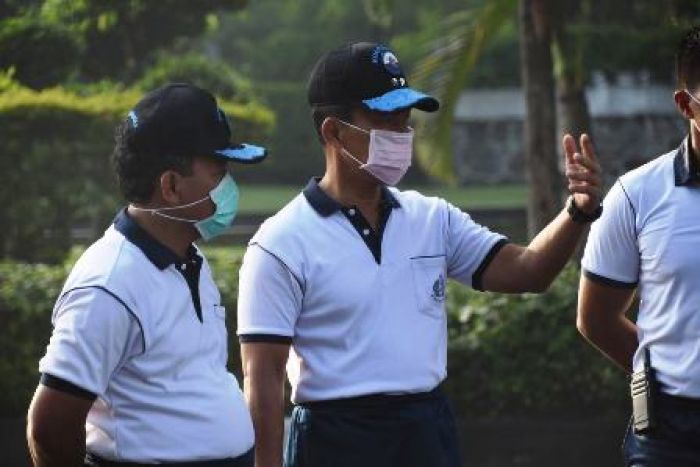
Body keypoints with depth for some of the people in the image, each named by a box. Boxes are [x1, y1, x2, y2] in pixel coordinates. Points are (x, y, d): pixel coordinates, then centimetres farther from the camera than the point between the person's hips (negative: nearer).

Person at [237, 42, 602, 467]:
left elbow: (523, 272, 1)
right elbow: (263, 376, -10)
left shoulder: (433, 220, 8)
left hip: (429, 431, 5)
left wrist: (579, 212, -16)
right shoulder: (283, 244, -9)